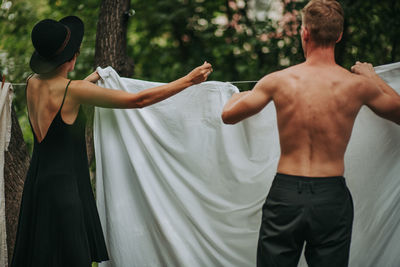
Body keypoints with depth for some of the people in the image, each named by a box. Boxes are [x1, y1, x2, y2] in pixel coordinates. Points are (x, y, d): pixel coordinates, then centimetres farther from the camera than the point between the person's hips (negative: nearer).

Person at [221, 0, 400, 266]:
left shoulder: (279, 81, -7)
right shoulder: (358, 85, -7)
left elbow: (228, 115, 6)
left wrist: (239, 95, 29)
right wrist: (373, 77, 28)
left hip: (285, 194, 0)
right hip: (332, 197, 0)